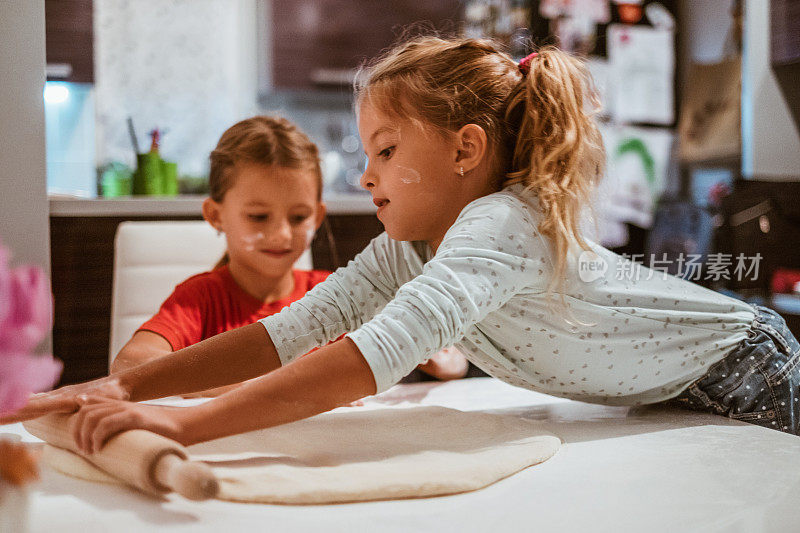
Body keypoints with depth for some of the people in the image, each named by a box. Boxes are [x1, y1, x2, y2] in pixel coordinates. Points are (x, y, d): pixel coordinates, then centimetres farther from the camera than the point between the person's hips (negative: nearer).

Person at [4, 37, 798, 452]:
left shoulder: (498, 226, -38)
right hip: (661, 393, 7)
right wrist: (127, 385, -28)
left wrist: (184, 423, -56)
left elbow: (379, 352, -53)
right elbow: (292, 329, -20)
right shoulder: (407, 248, -11)